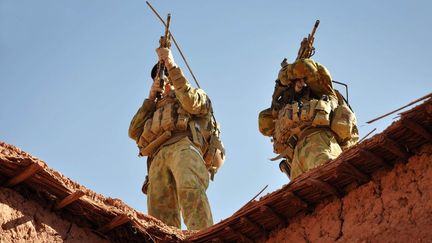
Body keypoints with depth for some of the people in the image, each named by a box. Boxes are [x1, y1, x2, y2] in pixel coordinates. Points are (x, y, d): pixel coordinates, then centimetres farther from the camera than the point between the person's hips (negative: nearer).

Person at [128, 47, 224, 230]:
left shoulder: (197, 96, 31)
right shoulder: (156, 109, 42)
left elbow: (192, 102, 4)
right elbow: (134, 132, 24)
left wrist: (172, 66, 6)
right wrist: (151, 98, 22)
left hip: (185, 145, -4)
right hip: (158, 156, 5)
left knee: (190, 188, -38)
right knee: (160, 214, -22)